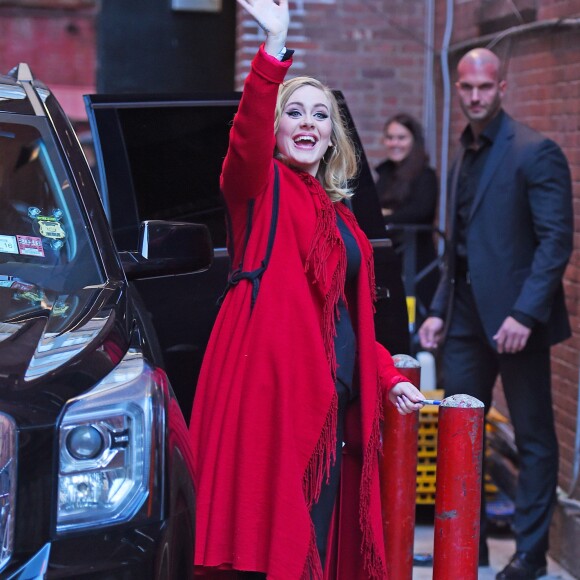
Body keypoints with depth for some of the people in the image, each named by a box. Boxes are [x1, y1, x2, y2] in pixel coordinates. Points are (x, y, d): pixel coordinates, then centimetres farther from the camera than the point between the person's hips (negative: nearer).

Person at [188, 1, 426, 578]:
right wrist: (274, 49, -33)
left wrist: (387, 377, 15)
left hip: (331, 395, 7)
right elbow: (247, 135, -21)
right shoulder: (260, 185, 3)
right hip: (269, 379, -7)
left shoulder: (338, 214, 23)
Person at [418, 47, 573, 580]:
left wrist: (525, 314, -22)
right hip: (468, 316, 7)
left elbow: (557, 240, -15)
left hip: (514, 317, -7)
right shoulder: (465, 157, 14)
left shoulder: (535, 152, -9)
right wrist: (440, 310, 13)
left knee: (534, 439, 3)